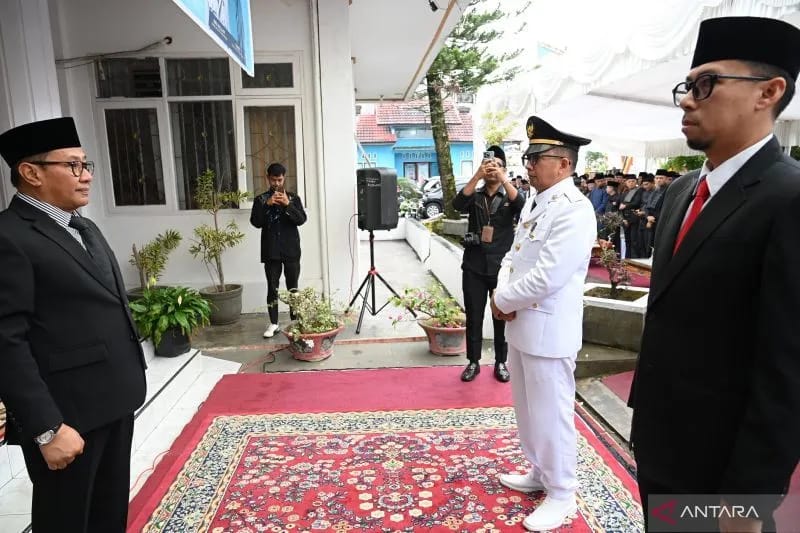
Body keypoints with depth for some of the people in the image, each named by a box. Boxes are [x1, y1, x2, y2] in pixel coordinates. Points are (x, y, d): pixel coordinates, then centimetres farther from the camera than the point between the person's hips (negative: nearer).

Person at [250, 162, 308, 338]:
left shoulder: (293, 198, 5)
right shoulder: (261, 199, 5)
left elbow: (301, 220, -8)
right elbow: (255, 222, -6)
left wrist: (287, 204, -20)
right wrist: (267, 204, -16)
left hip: (291, 250, 0)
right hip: (271, 251, 0)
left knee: (293, 288, 6)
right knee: (272, 288, 4)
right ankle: (273, 323, 13)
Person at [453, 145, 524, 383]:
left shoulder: (508, 197, 5)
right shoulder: (474, 196, 7)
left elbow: (522, 206, -18)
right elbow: (457, 205, -16)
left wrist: (503, 178, -25)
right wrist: (477, 176, -24)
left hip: (501, 266, 0)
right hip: (474, 266, 1)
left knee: (502, 316, 8)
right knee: (473, 316, 7)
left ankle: (500, 362, 23)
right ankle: (473, 362, 21)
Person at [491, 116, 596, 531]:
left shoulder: (574, 210, -19)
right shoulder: (534, 203, 11)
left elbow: (546, 277, -25)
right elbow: (512, 256, 14)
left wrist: (502, 301, -11)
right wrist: (502, 294, -5)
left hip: (548, 331, -9)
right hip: (520, 325, 9)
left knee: (551, 415, 6)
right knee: (527, 410, 22)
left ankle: (561, 493, 27)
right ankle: (539, 473, 43)